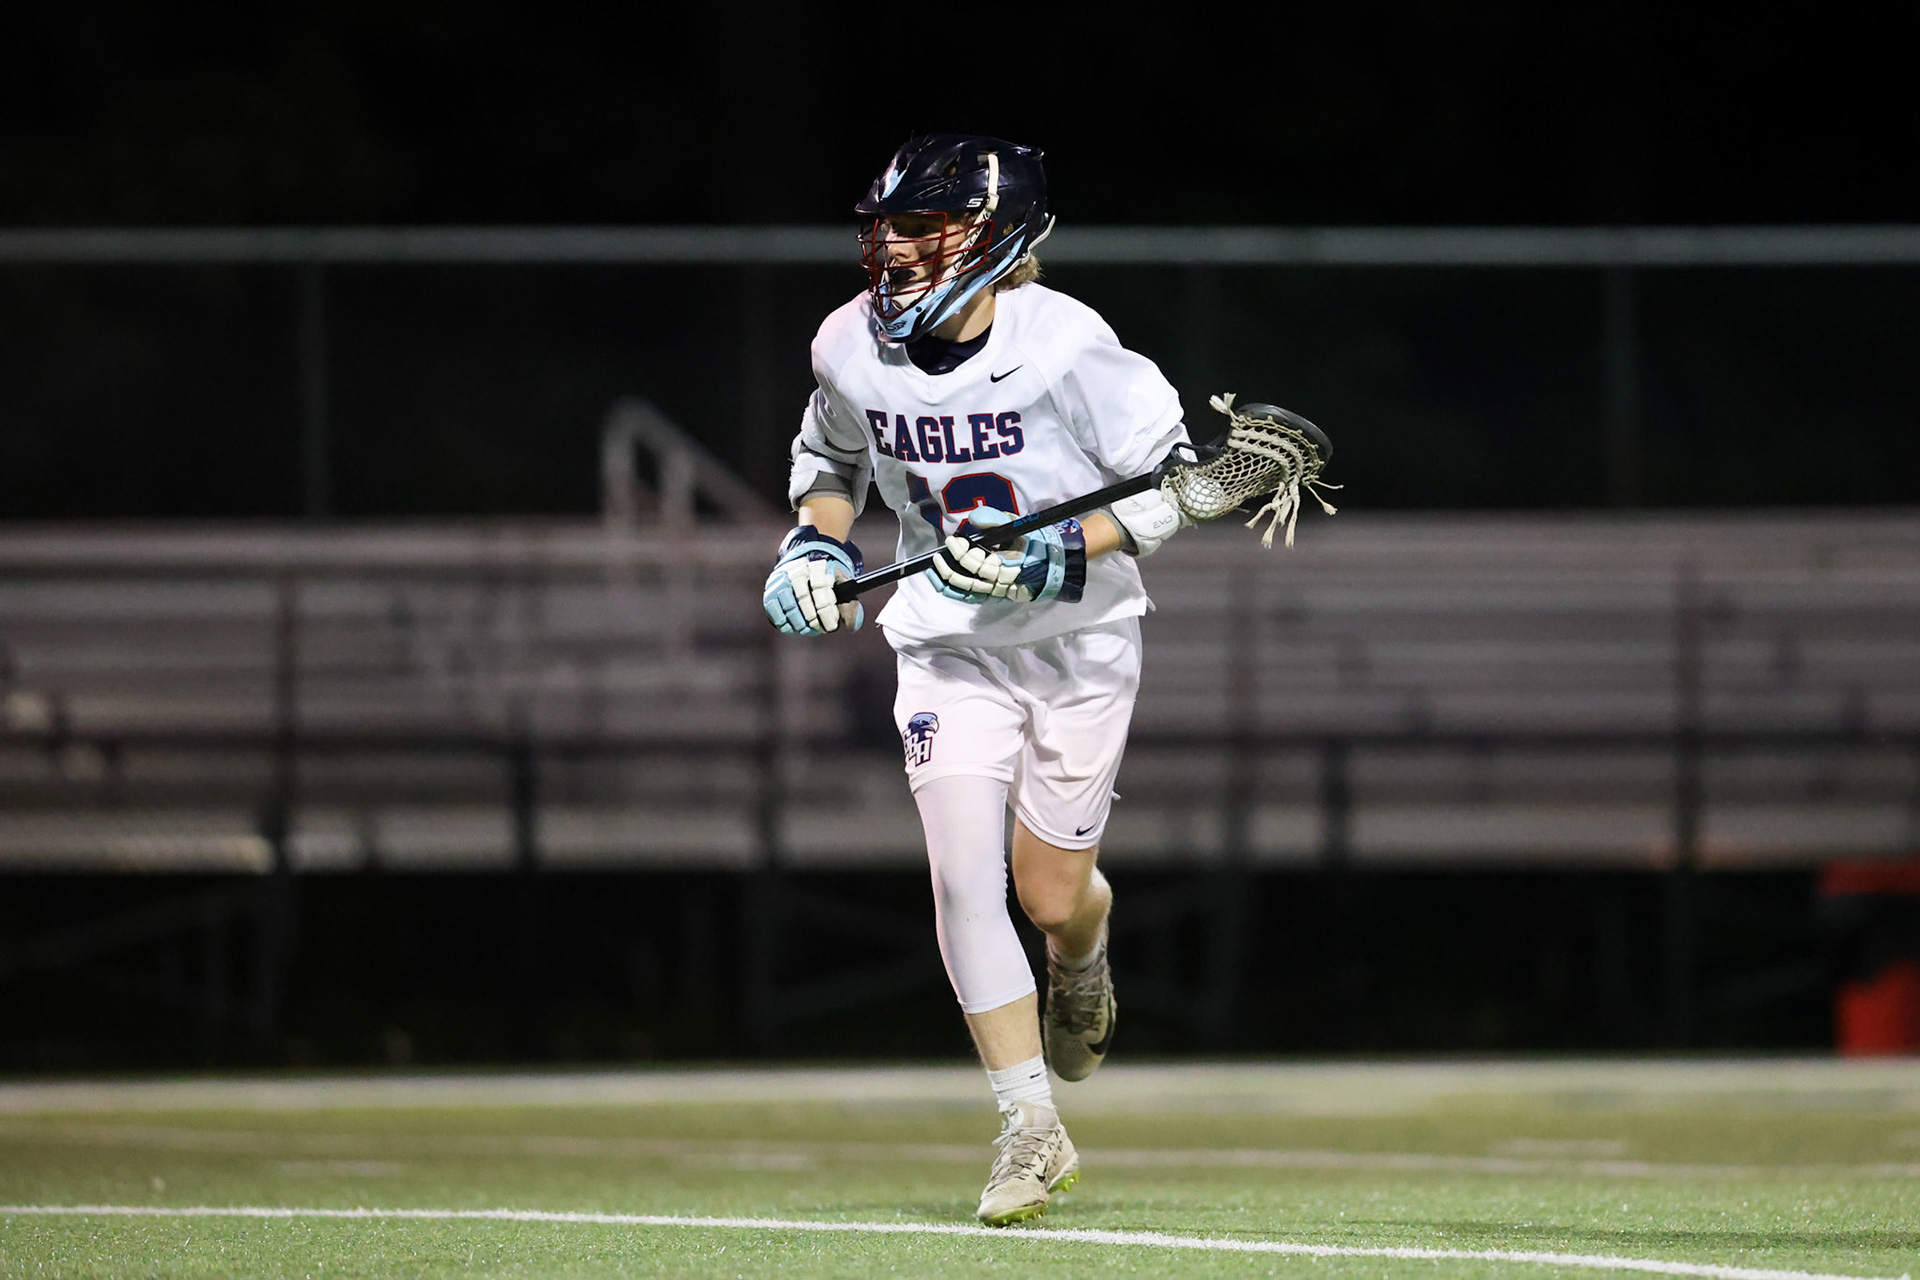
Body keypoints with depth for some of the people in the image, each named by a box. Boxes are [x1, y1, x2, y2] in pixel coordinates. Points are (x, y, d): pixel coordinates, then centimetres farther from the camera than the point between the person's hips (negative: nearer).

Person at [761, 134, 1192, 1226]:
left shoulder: (1064, 347, -22)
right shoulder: (850, 347, -8)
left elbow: (1170, 484, -15)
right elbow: (832, 454, 15)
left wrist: (1054, 555, -26)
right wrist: (817, 544, -3)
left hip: (1082, 639, -3)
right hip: (948, 646, 3)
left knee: (1050, 894, 4)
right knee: (963, 874, -13)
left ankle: (1085, 959, 45)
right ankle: (1032, 1132, -6)